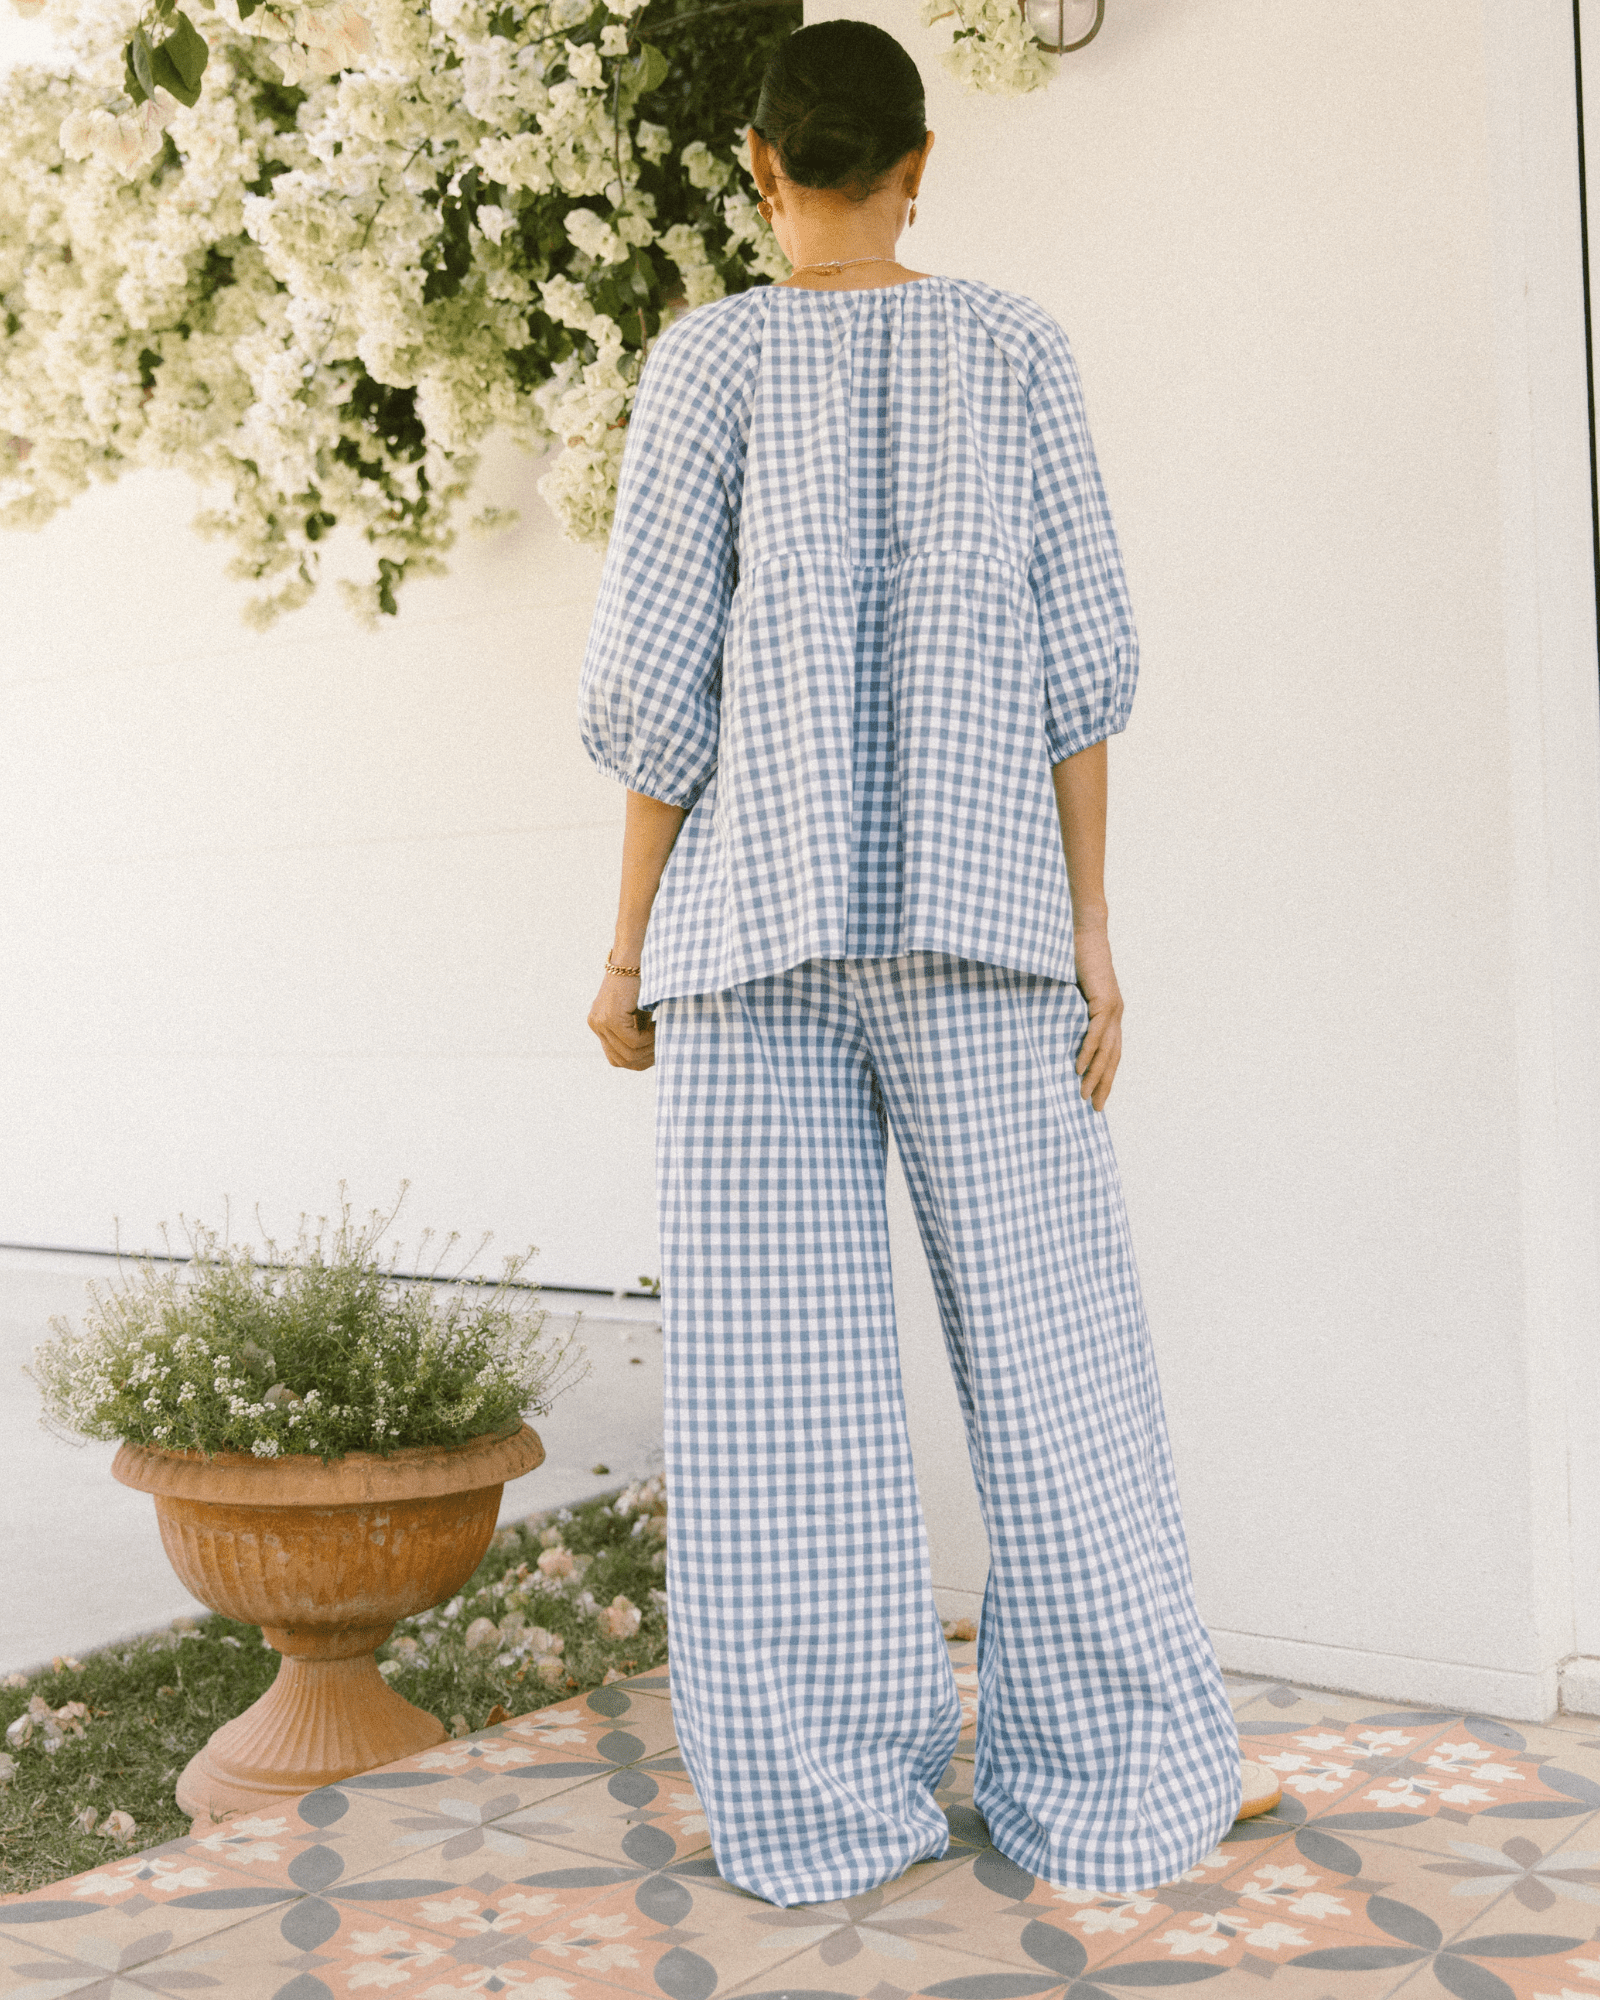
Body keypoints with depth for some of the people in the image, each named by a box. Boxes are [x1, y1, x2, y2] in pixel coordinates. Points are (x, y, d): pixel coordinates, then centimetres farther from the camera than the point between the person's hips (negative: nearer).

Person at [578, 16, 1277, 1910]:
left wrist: (627, 948, 4)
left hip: (755, 907, 0)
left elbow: (659, 674, -2)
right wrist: (1090, 927, 3)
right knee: (1049, 1332, 5)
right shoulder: (1012, 345, 9)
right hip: (969, 903, 1)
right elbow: (1077, 648, 2)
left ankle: (822, 1803, 4)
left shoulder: (712, 355, 5)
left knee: (774, 1361, 1)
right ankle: (1110, 1778, 9)